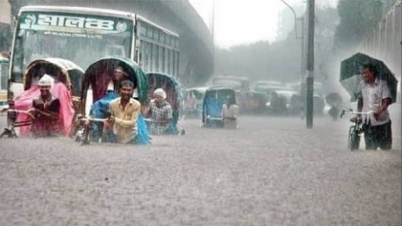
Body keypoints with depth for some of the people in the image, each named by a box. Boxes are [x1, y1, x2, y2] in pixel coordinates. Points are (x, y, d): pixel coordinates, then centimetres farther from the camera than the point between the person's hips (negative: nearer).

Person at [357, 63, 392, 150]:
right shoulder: (362, 84, 6)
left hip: (382, 121, -3)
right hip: (368, 122, 3)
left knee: (386, 147, 2)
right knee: (370, 148, 4)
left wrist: (379, 111, -32)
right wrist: (358, 114, 16)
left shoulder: (382, 84, -6)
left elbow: (387, 100, -16)